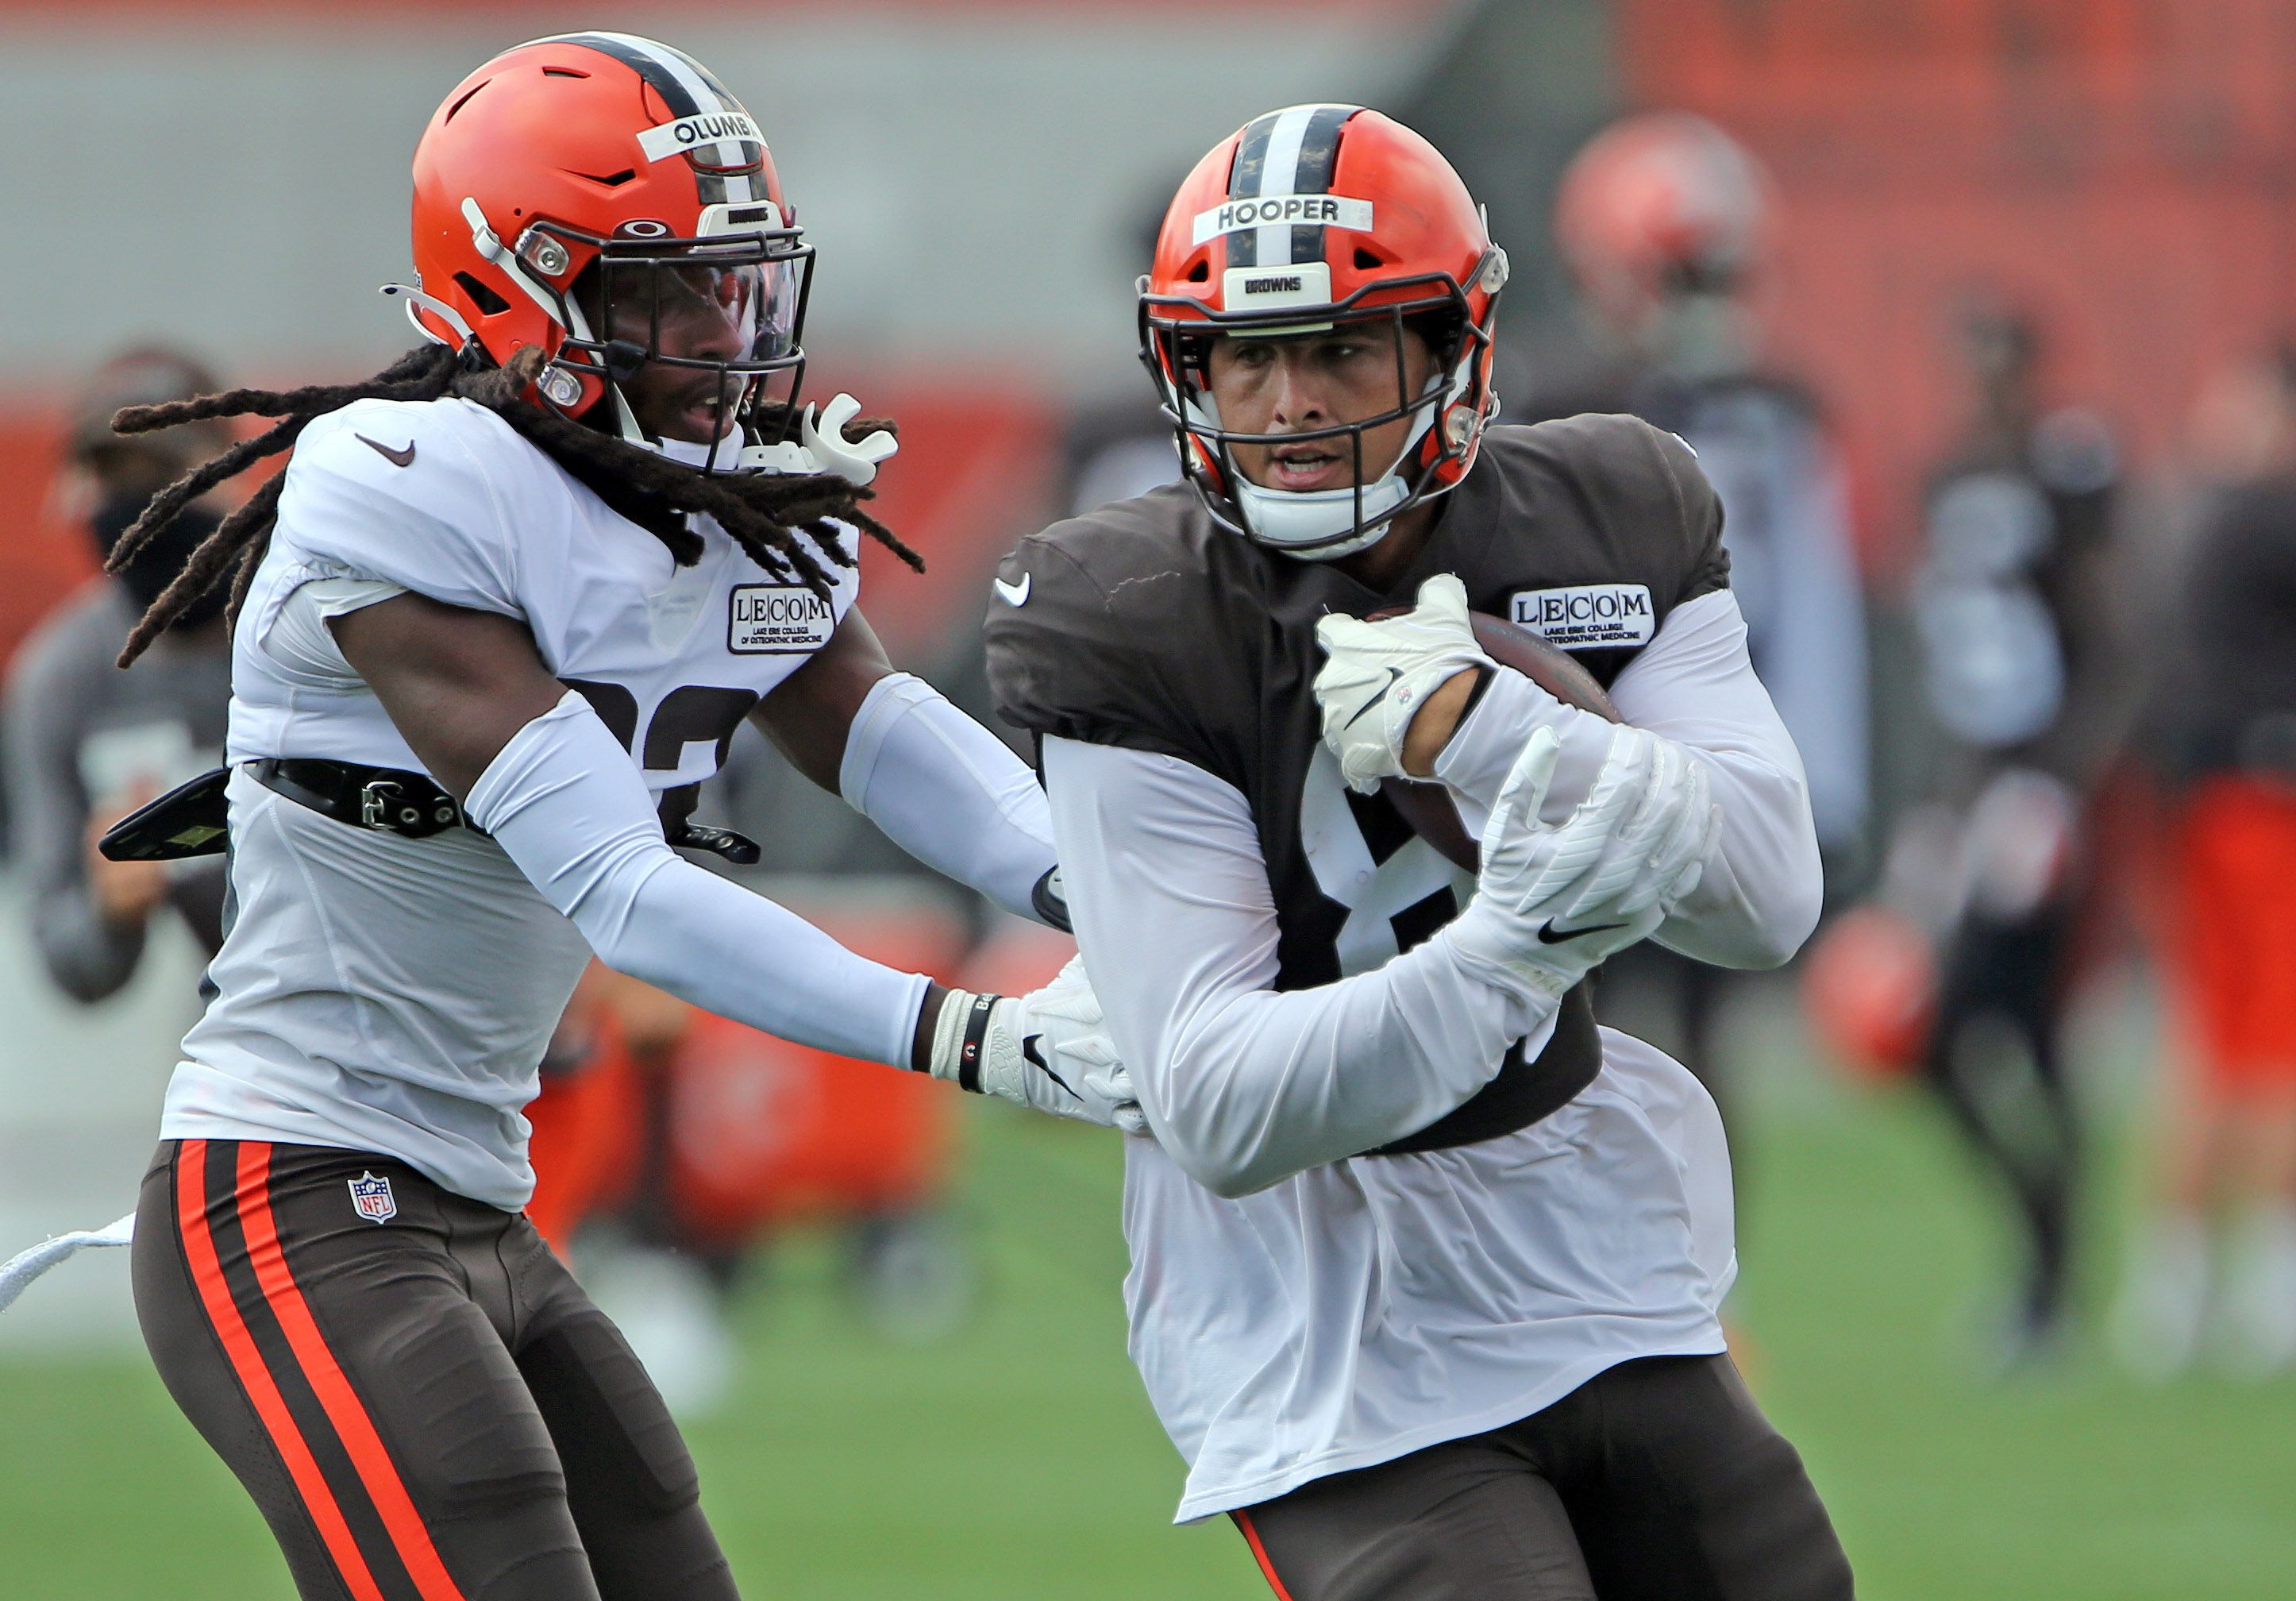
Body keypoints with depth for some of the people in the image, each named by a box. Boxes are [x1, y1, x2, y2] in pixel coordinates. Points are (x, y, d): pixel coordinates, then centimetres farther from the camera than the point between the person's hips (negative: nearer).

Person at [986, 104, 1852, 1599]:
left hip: (1610, 1297, 5)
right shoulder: (1141, 637, -14)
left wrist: (1484, 732, -28)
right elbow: (1219, 1112, -21)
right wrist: (1507, 949, -36)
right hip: (1345, 1361, -5)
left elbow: (1772, 896, -14)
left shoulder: (1607, 532, -1)